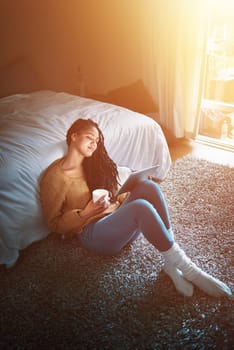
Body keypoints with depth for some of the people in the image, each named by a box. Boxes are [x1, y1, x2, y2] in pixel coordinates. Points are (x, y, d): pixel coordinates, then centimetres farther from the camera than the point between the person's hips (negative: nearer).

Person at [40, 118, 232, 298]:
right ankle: (187, 269, -23)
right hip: (93, 233, -7)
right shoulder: (55, 176, -8)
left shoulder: (91, 164, 14)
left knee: (148, 186, -21)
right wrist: (86, 213, -19)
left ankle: (172, 264, -23)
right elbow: (54, 224, -5)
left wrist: (131, 193, 0)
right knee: (141, 207, -34)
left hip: (118, 218, 7)